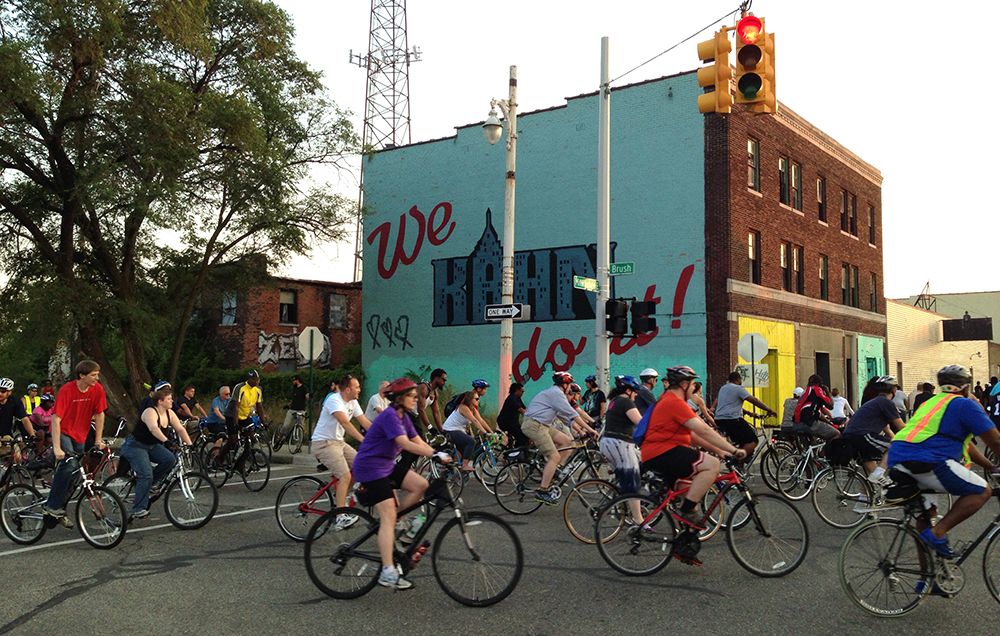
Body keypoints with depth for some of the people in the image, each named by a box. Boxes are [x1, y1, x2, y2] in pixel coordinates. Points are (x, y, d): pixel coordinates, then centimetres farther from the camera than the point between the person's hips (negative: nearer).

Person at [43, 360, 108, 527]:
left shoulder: (97, 390, -10)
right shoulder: (66, 390, -23)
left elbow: (99, 415, -1)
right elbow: (56, 420, -25)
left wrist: (98, 440, -4)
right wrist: (57, 448, -31)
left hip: (80, 436, 5)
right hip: (63, 433, -5)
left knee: (76, 475, 6)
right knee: (69, 465, -27)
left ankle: (60, 510, 21)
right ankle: (52, 506, -17)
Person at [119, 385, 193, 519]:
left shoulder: (169, 413, -1)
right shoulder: (151, 412, -24)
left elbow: (180, 429, -2)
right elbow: (153, 428, -44)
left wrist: (189, 445, -13)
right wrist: (167, 442, -56)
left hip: (152, 446, 7)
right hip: (135, 446, -7)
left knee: (170, 459, -18)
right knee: (146, 475, -21)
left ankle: (148, 484, 1)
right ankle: (138, 510, -13)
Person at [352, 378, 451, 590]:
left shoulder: (403, 417, 10)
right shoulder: (390, 416, -19)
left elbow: (419, 442, 5)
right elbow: (405, 444, -31)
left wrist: (444, 457, -7)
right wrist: (436, 455, -38)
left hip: (387, 465, 9)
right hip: (370, 467, -9)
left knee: (421, 485, -7)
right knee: (388, 517, -14)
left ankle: (389, 525, 6)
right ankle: (388, 572, -15)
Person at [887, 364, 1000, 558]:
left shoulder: (931, 403, 30)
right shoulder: (965, 404, 5)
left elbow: (965, 444, 36)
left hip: (896, 459, 9)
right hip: (926, 461, -9)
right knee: (981, 491, 4)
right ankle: (937, 533, -6)